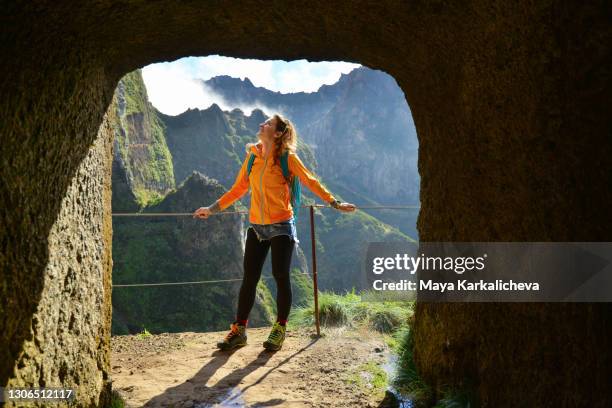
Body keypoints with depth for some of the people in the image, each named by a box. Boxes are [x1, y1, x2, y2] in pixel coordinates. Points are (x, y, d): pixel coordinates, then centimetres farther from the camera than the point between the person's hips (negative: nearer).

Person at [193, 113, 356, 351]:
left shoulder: (287, 157, -6)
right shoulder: (252, 156, 6)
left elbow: (310, 182, -2)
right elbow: (238, 189, 12)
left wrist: (334, 203, -5)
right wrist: (212, 209, 14)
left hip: (281, 227, -4)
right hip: (256, 227, 4)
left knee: (281, 277, 1)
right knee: (249, 278, 5)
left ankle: (279, 329, 18)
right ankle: (239, 331, 14)